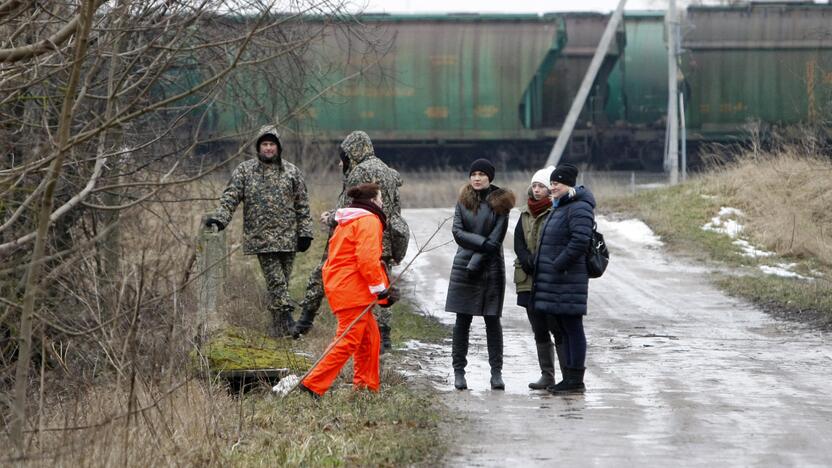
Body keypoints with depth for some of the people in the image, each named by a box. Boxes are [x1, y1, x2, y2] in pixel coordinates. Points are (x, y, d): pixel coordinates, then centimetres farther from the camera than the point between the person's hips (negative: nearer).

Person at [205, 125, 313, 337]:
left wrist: (305, 232, 6)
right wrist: (219, 218, -14)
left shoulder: (292, 172, 9)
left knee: (281, 281, 6)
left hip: (288, 238, 2)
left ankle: (278, 327, 14)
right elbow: (230, 197, 1)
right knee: (276, 281, -11)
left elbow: (302, 206, 11)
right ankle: (286, 319, -15)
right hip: (261, 238, -2)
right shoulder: (245, 170, 5)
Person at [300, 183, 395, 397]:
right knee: (349, 341, -11)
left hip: (338, 286, 10)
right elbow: (367, 258, -21)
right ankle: (313, 385, -15)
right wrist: (379, 287, -16)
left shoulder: (347, 222, 22)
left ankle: (366, 387, 19)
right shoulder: (369, 221, -9)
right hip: (353, 290, -10)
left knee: (370, 337, 17)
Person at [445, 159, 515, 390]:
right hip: (464, 266, 2)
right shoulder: (463, 200, 9)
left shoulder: (499, 203, 0)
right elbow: (457, 232, -1)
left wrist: (475, 263, -12)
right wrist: (482, 242, -15)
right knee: (462, 320, 3)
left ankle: (496, 372, 4)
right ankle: (459, 370, 7)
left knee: (492, 320, 0)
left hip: (491, 267, -2)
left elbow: (496, 239, -7)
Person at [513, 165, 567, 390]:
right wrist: (530, 264, -8)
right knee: (539, 330, 9)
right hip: (530, 279, 7)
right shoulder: (526, 213, 13)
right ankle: (547, 375, 15)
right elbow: (518, 243, 8)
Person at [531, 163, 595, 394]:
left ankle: (575, 381, -3)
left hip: (568, 279, -10)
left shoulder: (579, 208, -13)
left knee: (572, 328, -6)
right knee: (562, 329, 12)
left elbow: (580, 241, -24)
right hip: (555, 280, 10)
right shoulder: (560, 207, 19)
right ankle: (569, 378, 17)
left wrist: (558, 265, -20)